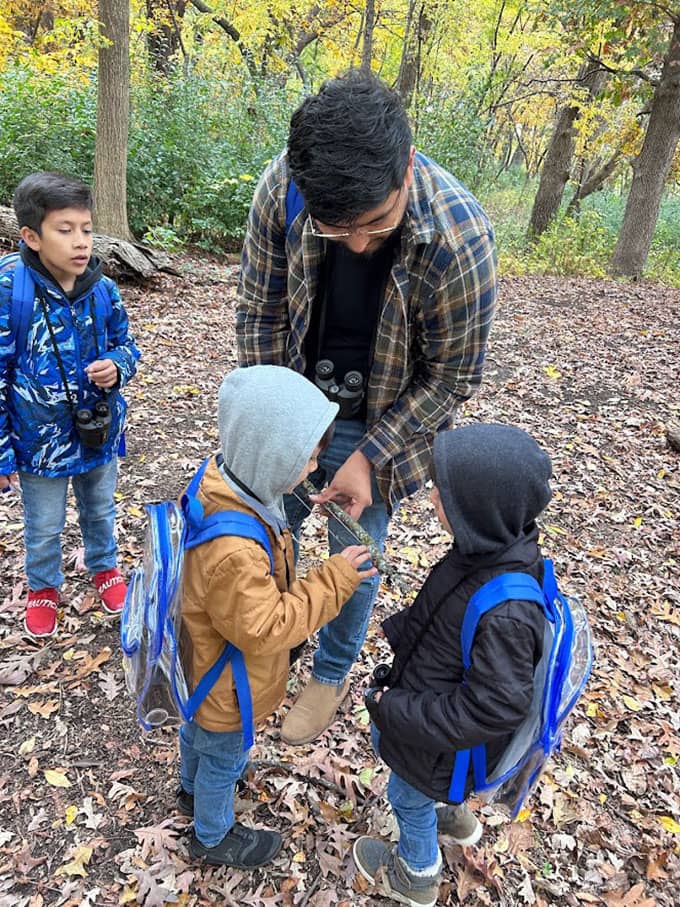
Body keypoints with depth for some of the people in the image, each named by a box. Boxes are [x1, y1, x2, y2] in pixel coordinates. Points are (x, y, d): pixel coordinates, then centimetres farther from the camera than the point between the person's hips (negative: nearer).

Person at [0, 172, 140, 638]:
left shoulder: (104, 290, -11)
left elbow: (126, 344, 5)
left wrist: (116, 366, -20)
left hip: (99, 430, 3)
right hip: (40, 439, -2)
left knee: (100, 511, 26)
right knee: (44, 528, 19)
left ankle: (105, 567, 53)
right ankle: (44, 588, 46)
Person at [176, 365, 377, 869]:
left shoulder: (218, 482, -17)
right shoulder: (233, 550, -45)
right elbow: (264, 630, -34)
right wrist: (334, 581, -31)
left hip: (204, 663, 8)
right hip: (226, 684, -8)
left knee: (199, 729, 35)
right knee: (224, 756, 21)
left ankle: (193, 789, 65)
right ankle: (213, 838, 51)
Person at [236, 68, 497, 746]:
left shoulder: (459, 238, -31)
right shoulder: (283, 185, -22)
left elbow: (451, 377, -17)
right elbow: (260, 309, -8)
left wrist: (369, 456, -19)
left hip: (380, 423, -3)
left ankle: (331, 675, 42)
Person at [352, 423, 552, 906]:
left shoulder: (505, 614, -42)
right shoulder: (488, 549, -17)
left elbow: (496, 708, -32)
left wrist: (400, 711, -26)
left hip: (441, 737, -7)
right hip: (421, 693, 8)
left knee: (409, 797, 21)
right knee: (382, 736, 32)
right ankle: (454, 815, 57)